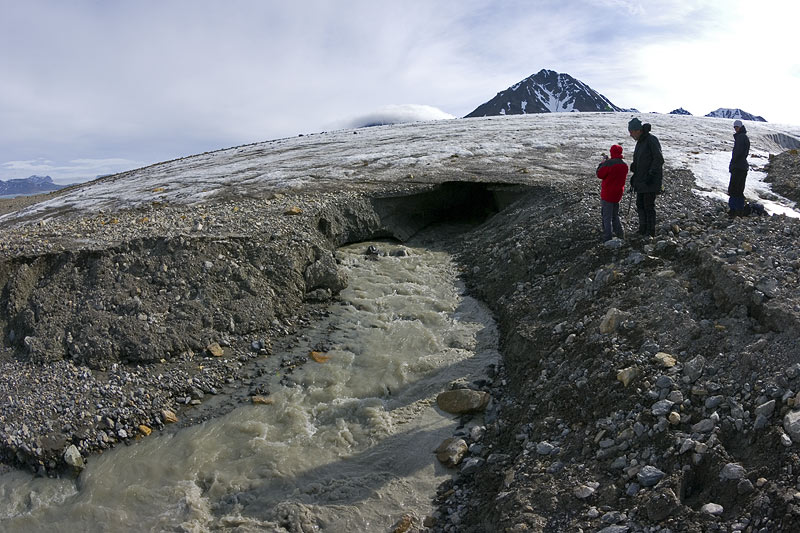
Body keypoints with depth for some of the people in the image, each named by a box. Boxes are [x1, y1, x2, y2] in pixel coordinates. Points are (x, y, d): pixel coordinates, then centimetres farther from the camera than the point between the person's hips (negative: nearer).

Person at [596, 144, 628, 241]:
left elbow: (599, 174, -12)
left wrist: (602, 162, 0)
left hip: (607, 194, -7)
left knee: (606, 217, -1)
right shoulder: (624, 165, 4)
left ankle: (607, 239, -1)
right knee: (615, 216, 21)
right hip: (618, 194, 7)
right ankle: (620, 235, 24)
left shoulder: (608, 163, -20)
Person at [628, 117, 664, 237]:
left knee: (649, 206, -5)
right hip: (641, 180, 9)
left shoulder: (651, 140, -14)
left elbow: (659, 159, -18)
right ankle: (643, 230, 20)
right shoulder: (640, 141, 13)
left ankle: (651, 233, 3)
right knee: (640, 205, 11)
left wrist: (651, 175, -21)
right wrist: (635, 175, 16)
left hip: (651, 180, -9)